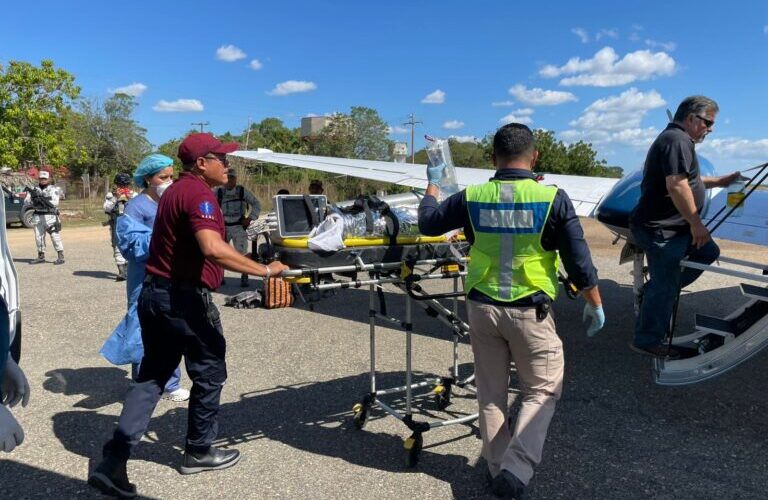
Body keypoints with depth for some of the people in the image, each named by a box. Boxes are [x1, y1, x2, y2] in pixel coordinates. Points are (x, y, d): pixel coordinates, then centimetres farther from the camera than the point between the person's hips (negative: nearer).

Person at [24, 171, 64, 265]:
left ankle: (61, 257, -7)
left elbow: (55, 202, -14)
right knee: (39, 237, 8)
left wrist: (43, 197, -22)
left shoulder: (53, 189, 0)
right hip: (38, 216, 5)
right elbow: (26, 203, 5)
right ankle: (41, 257, 18)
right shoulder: (34, 190, 11)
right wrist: (32, 197, -14)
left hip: (50, 216, -5)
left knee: (55, 236, -9)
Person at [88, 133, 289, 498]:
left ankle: (113, 461, 11)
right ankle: (198, 453, 25)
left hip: (154, 293, 9)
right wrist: (265, 270, -29)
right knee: (209, 374, 9)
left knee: (151, 377, 14)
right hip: (184, 298, -9)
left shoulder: (175, 191, 16)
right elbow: (213, 249, -33)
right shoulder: (199, 194, -17)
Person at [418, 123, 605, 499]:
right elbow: (578, 260, -8)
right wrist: (595, 303, 7)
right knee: (542, 391, 14)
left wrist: (433, 184, 27)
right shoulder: (553, 199, -12)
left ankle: (497, 469, 29)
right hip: (530, 312, -2)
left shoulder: (471, 197, -6)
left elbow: (427, 222, 10)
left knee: (491, 393, 17)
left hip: (482, 307, 3)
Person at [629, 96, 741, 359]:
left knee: (708, 252, 19)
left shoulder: (672, 138, 19)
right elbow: (676, 185, -26)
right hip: (660, 229, -11)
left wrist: (719, 181, 29)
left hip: (673, 226, 11)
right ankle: (647, 340, 12)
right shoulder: (678, 140, -16)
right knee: (665, 287, -2)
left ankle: (655, 291, 18)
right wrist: (696, 224, -21)